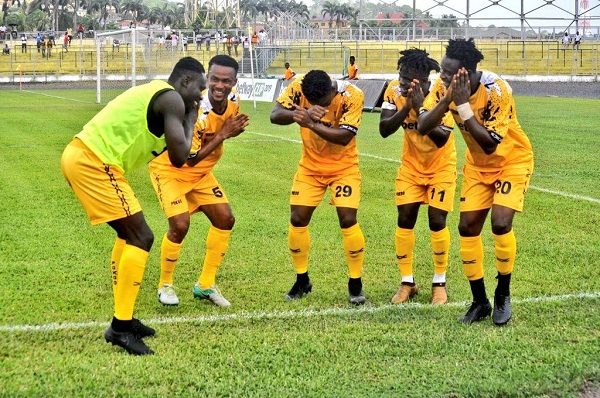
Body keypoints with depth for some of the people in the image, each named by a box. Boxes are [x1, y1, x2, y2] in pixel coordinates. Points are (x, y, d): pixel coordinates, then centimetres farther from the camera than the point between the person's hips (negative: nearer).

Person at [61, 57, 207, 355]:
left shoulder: (154, 92, 24)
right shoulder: (172, 99, -7)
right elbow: (179, 158, -12)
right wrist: (190, 121, 3)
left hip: (78, 156, 10)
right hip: (94, 163, -10)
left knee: (129, 234, 20)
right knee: (141, 238, -7)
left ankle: (123, 318, 25)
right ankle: (120, 327, -6)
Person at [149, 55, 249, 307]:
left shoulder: (233, 101, -11)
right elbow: (191, 158, -29)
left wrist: (233, 130, -15)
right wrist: (223, 135, -31)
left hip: (201, 172, 8)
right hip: (170, 169, -7)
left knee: (225, 218, 0)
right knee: (180, 224, -21)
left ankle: (205, 286, 14)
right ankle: (165, 285, 4)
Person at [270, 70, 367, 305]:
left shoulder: (352, 96, -25)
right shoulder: (299, 87, -18)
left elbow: (344, 136, -31)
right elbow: (275, 115, -24)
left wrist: (311, 124, -45)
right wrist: (299, 114, -45)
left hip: (343, 167, -3)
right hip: (310, 166, 3)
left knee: (348, 219, -13)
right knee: (298, 219, -1)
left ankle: (355, 283, 3)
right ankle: (302, 280, 18)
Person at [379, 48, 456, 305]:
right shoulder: (395, 91, -16)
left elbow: (442, 138, -33)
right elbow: (384, 130, -22)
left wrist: (420, 108, -40)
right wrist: (407, 106, -34)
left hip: (441, 166, -3)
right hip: (411, 166, 3)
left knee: (437, 222, -7)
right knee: (405, 221, -1)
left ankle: (439, 283, 10)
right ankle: (407, 283, 13)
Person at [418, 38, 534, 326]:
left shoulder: (497, 90, -31)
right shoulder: (445, 86, -16)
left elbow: (490, 144, -34)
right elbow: (422, 126, -22)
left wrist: (463, 105, -37)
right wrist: (447, 99, -35)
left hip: (512, 160, -5)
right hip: (477, 164, 5)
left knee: (500, 223, -21)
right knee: (467, 227, -1)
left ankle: (503, 295, 2)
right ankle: (479, 301, 13)